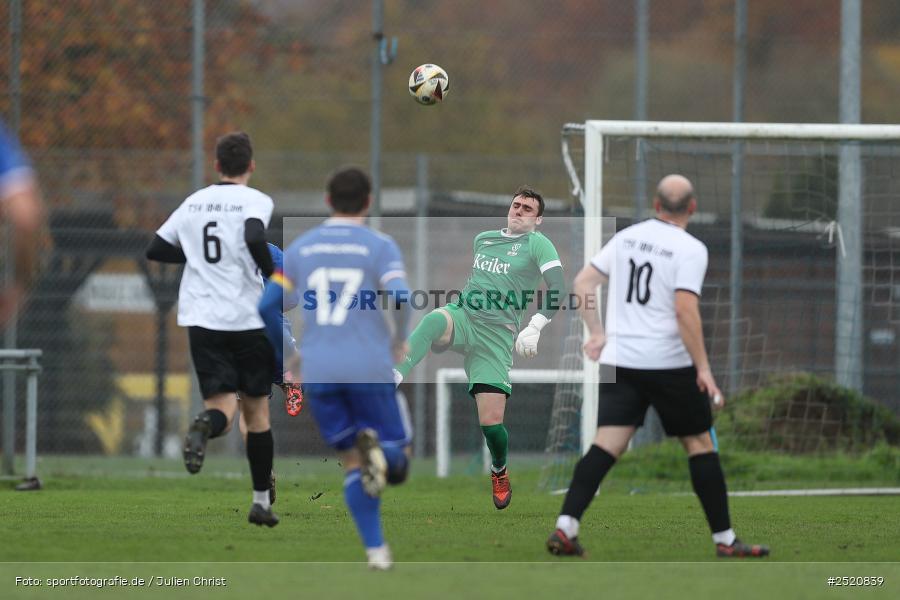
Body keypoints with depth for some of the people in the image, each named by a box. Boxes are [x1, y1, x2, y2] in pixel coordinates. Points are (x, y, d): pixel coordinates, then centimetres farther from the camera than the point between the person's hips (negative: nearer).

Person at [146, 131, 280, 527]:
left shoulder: (194, 202, 12)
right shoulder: (256, 201, -4)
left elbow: (155, 250, 15)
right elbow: (254, 239, -24)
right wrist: (273, 277, -9)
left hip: (202, 318, 3)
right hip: (248, 318, -3)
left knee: (223, 405, -4)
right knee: (257, 409, 12)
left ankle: (206, 425, -42)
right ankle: (261, 502, 17)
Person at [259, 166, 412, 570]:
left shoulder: (301, 248, 9)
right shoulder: (379, 246, -1)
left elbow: (267, 307, 6)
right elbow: (400, 296, -17)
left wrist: (287, 357, 20)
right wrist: (399, 341, 2)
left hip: (318, 373, 3)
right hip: (370, 369, -3)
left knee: (353, 463, 14)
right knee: (397, 462, 7)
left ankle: (376, 552, 1)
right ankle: (375, 448, -29)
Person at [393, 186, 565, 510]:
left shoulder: (538, 244, 2)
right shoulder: (483, 239, 19)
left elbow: (557, 289, -10)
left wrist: (534, 328, -21)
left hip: (497, 334, -3)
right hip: (462, 315, 3)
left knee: (491, 420, -10)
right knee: (433, 321, -38)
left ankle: (499, 471, 25)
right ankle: (390, 381, -58)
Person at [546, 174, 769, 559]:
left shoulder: (627, 237, 10)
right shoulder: (690, 249, -8)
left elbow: (582, 284, 11)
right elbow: (685, 311, -18)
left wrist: (598, 333, 20)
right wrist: (703, 368, -13)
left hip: (619, 360, 4)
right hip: (669, 363, -4)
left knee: (606, 445, -2)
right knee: (699, 444, 8)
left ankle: (565, 527, -18)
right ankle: (724, 539, 12)